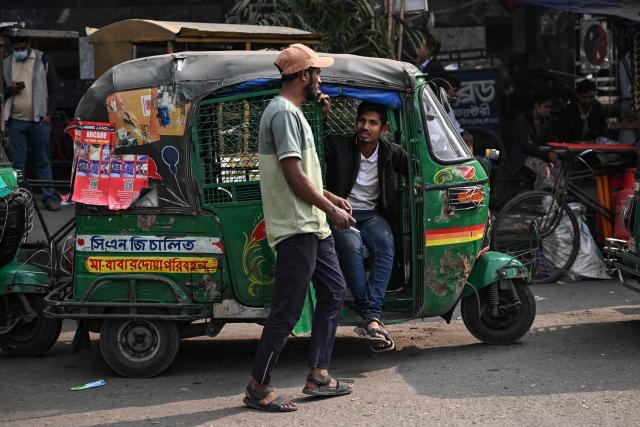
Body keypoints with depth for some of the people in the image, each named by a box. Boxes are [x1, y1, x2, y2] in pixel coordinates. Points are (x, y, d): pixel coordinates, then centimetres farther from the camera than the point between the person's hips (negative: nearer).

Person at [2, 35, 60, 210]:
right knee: (17, 163, 4)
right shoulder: (6, 64, 9)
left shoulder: (42, 61, 2)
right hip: (16, 122, 2)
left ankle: (48, 196, 9)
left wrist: (49, 115, -5)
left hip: (39, 121, -2)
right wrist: (10, 90, -9)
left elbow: (53, 89, 3)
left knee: (43, 161, 3)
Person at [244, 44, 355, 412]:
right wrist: (332, 210, -13)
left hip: (313, 226, 11)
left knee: (334, 292, 16)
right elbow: (294, 176, -20)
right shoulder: (284, 113, -16)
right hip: (296, 229, -11)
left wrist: (331, 199, 18)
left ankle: (318, 376, 21)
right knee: (287, 310, -7)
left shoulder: (293, 113, 17)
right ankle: (258, 388, 1)